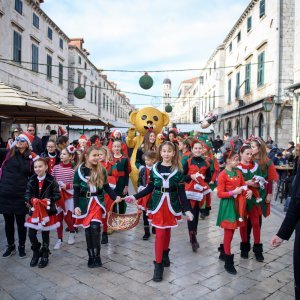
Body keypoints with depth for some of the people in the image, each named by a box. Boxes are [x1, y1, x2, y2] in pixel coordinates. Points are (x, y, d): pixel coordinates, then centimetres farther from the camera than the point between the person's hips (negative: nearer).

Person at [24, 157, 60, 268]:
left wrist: (49, 200, -24)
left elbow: (57, 195, -9)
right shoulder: (31, 181, -1)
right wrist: (31, 200, -17)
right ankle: (36, 252, 28)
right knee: (31, 234, 2)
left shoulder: (51, 180, -12)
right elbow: (27, 194, 2)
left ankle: (45, 255, 28)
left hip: (47, 210, -3)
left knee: (45, 234, 9)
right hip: (34, 210, 3)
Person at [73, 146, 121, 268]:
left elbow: (106, 187, 6)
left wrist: (115, 197, -7)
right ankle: (91, 256, 19)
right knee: (88, 229, 6)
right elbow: (76, 190, -3)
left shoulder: (101, 170, 0)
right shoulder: (79, 171, -5)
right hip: (84, 203, 0)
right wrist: (76, 206, -10)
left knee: (95, 227, -14)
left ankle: (96, 256, -2)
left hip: (97, 202, 0)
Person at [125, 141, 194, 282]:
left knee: (167, 231, 13)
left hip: (171, 204, 1)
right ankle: (158, 264, 6)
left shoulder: (178, 171, -2)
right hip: (157, 204, -1)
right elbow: (150, 188, 3)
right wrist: (135, 197, -5)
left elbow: (181, 192, -2)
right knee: (160, 233, -3)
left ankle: (165, 254, 38)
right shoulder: (154, 168, -1)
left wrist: (187, 209, -7)